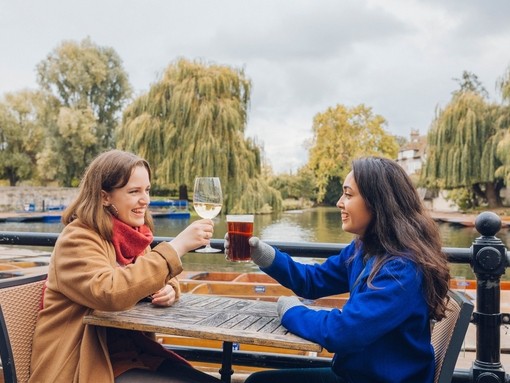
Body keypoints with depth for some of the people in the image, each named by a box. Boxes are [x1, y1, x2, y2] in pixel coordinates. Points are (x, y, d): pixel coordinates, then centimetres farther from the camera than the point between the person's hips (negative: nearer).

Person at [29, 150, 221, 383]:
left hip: (135, 354, 7)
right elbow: (109, 293, -32)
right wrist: (176, 246, -31)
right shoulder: (78, 238, -15)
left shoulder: (131, 234, 8)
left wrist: (169, 289, -7)